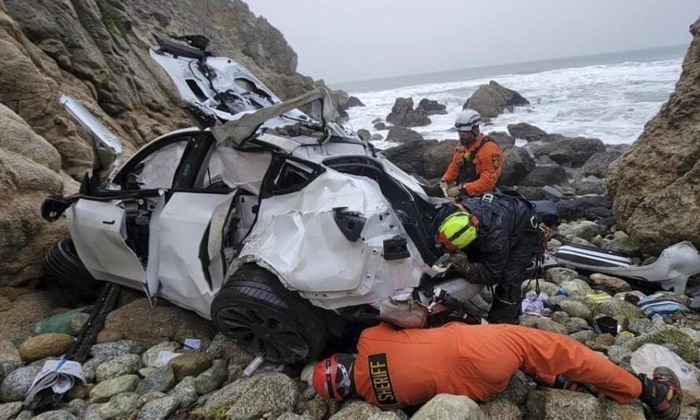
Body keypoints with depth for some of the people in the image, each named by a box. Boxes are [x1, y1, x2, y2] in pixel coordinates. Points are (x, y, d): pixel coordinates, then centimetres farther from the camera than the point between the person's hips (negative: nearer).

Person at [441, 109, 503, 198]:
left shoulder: (490, 149, -16)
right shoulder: (462, 145, 8)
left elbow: (487, 182, -22)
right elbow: (454, 167, 19)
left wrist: (461, 189, -27)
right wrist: (445, 180, -1)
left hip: (480, 196, -7)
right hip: (460, 193, 8)